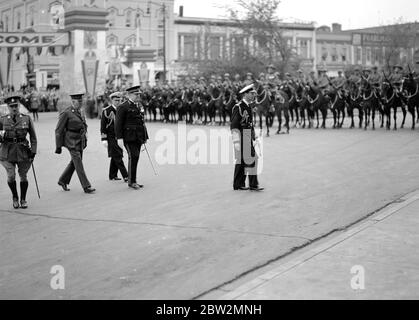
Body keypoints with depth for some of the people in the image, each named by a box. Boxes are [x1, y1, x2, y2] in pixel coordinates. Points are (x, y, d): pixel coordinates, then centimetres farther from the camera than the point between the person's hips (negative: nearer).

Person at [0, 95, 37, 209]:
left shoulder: (27, 119, 2)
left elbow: (33, 137, 4)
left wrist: (33, 152, -2)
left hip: (23, 151, 0)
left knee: (23, 176, 5)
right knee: (11, 176, -8)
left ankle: (23, 199, 22)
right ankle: (15, 197, 16)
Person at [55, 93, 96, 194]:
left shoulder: (79, 112, 10)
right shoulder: (66, 113, -12)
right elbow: (58, 130, -10)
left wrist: (85, 140, 18)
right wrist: (58, 146, -10)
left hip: (80, 141, 8)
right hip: (72, 142, -8)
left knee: (74, 163, 15)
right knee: (79, 164, -6)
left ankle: (63, 181, 32)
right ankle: (86, 187, -3)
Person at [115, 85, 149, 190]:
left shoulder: (140, 106, 16)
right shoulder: (123, 107, -7)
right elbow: (118, 123, -10)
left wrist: (145, 136, 19)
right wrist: (119, 138, -16)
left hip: (138, 137, 7)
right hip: (129, 137, -7)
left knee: (135, 158, 9)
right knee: (133, 157, -12)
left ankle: (133, 181, 16)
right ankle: (131, 181, -5)